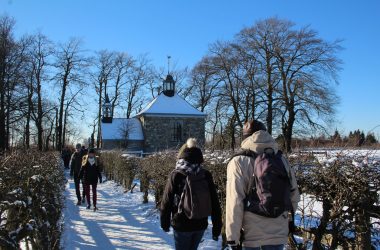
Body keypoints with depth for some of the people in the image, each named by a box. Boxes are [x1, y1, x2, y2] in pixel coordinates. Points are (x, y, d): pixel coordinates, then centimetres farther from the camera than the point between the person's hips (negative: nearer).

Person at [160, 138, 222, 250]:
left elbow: (166, 202, -7)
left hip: (181, 225, -3)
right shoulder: (206, 175, -3)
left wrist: (165, 223, 8)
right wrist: (217, 227, 6)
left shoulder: (176, 175, -11)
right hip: (201, 225, 4)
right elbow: (215, 204, -2)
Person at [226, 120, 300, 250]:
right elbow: (294, 194, 8)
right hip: (278, 231, 4)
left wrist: (232, 236, -9)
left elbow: (235, 202, -15)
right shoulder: (281, 159, 2)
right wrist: (289, 219, 23)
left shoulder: (239, 162, -12)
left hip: (250, 233, -3)